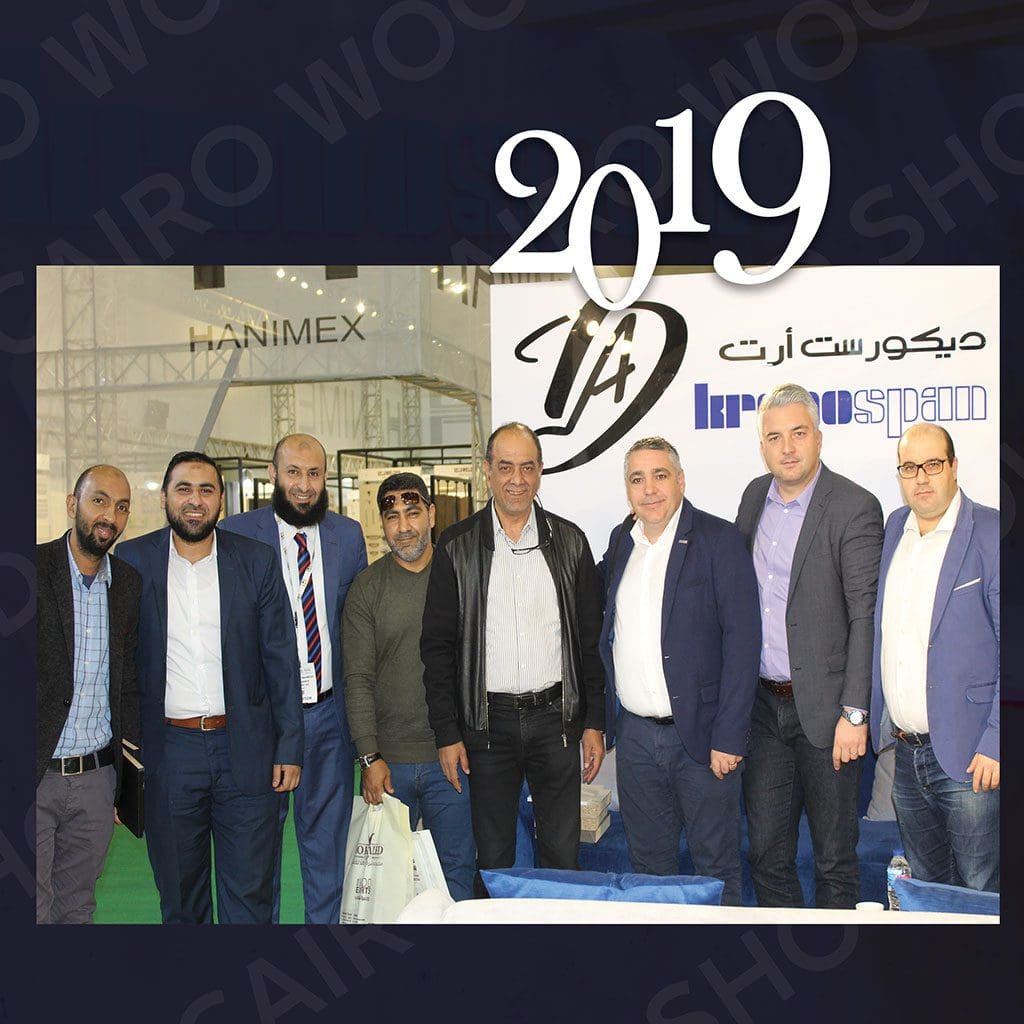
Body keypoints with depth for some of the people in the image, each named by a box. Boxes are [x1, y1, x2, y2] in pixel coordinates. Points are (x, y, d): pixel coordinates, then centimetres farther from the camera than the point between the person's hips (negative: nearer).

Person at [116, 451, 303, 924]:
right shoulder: (132, 561, 2)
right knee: (178, 894, 15)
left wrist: (290, 747, -2)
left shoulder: (257, 561, 1)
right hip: (167, 751, 1)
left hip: (244, 749, 0)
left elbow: (281, 660, 2)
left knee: (250, 894, 7)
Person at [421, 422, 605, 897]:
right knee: (492, 858, 10)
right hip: (488, 720, -1)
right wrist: (446, 734, -4)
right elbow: (437, 645, 0)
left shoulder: (569, 542, 3)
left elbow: (591, 639, 6)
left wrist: (594, 722, 2)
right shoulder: (457, 547, -1)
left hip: (555, 716, 1)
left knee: (563, 854, 9)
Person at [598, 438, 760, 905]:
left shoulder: (719, 539, -8)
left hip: (699, 732, -5)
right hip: (634, 735, 5)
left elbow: (742, 640, -13)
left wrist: (729, 736, -17)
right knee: (648, 863, 16)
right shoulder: (621, 541, 9)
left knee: (716, 866, 8)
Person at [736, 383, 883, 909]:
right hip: (762, 703, 5)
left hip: (823, 707, -5)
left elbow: (867, 618, -14)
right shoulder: (754, 496, 7)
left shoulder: (855, 507, -12)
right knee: (766, 850, 15)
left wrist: (854, 713, -17)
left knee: (834, 856, 10)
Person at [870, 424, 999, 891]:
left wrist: (995, 744, -15)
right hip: (906, 750, 6)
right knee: (924, 890, 19)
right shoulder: (893, 528, 9)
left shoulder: (991, 534, -10)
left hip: (967, 756, -6)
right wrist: (875, 718, 12)